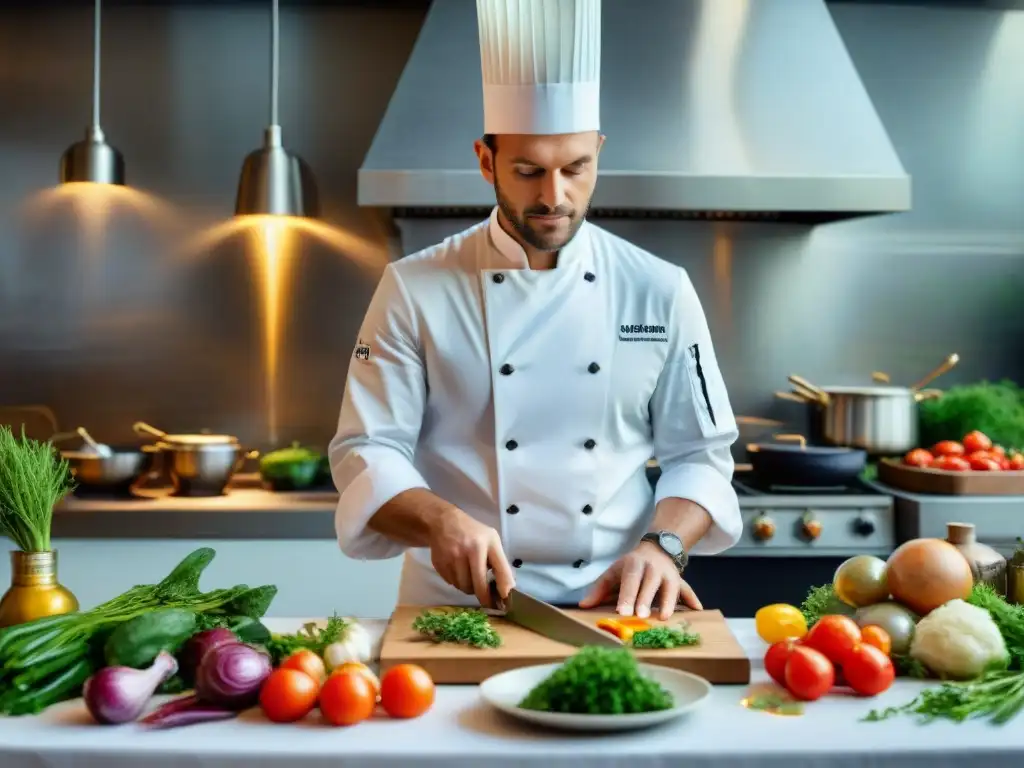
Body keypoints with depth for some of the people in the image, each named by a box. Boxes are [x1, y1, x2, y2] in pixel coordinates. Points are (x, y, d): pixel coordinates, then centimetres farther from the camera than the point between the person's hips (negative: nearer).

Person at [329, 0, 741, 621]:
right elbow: (367, 452, -3)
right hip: (459, 609, -1)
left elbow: (699, 452, 7)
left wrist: (663, 544, -10)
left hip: (616, 609, 1)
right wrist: (441, 520, -21)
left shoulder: (660, 290, 2)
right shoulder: (417, 289, -3)